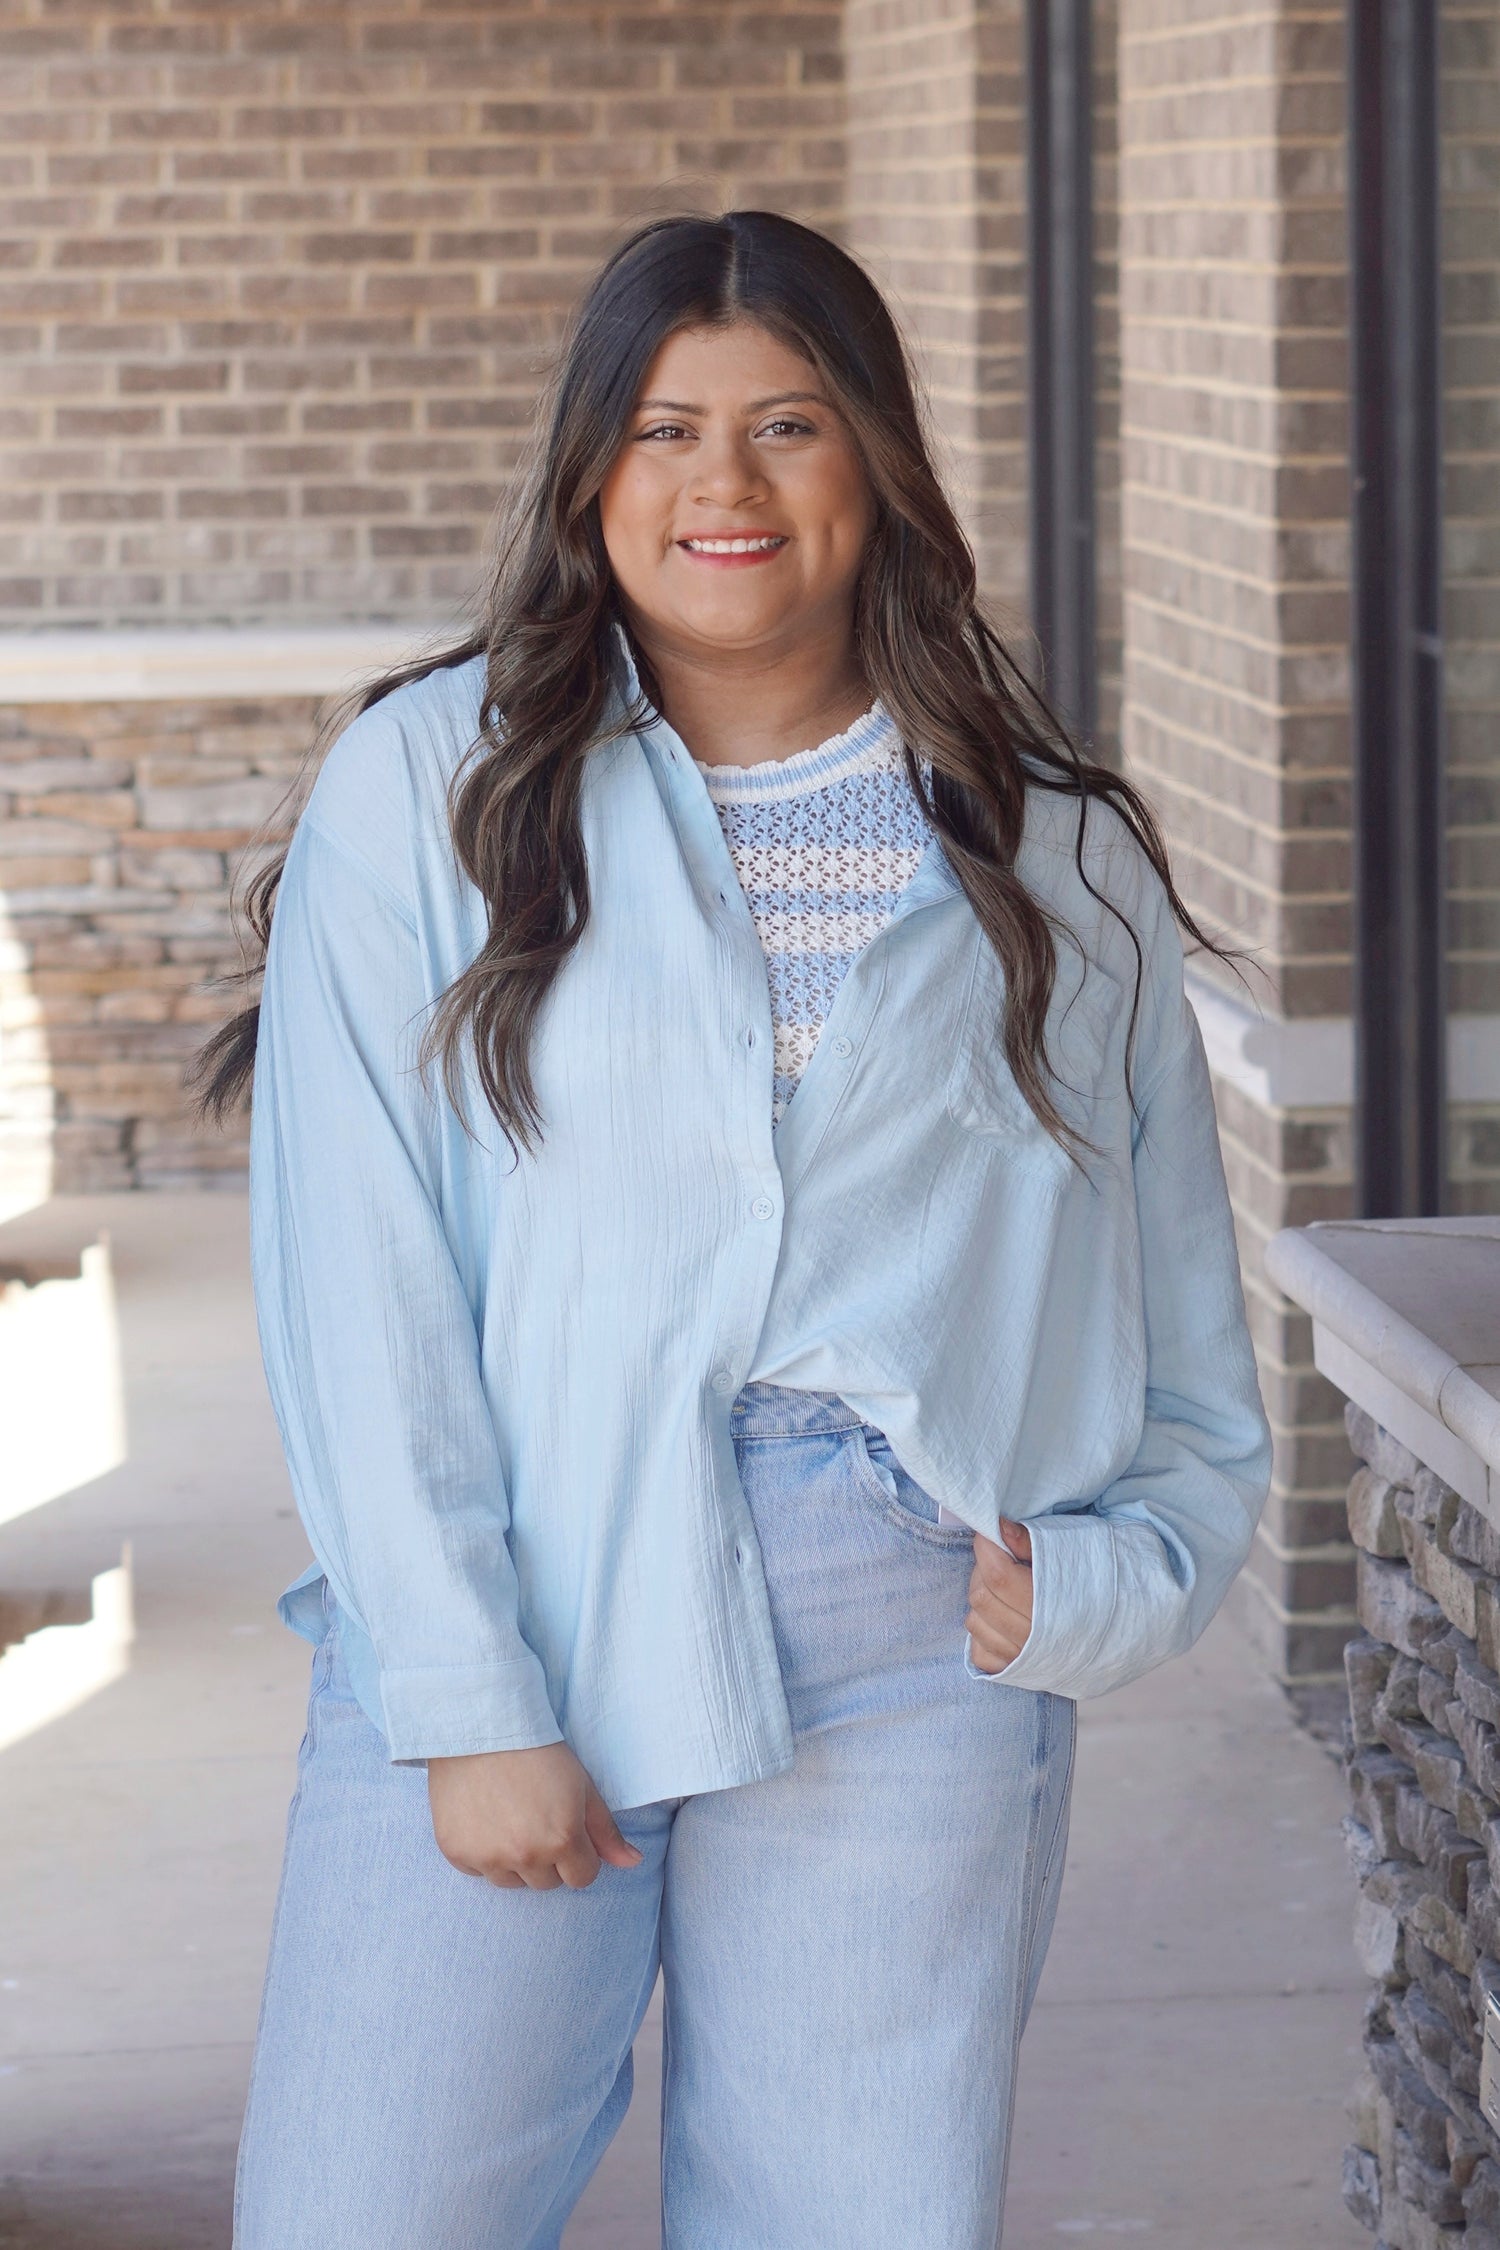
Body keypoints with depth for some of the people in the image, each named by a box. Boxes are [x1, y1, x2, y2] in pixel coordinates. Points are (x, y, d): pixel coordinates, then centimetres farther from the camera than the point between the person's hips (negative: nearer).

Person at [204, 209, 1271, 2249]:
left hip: (906, 1668, 1)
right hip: (510, 1633, -1)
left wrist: (1092, 1586, -3)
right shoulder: (425, 787, 3)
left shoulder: (1056, 855, 10)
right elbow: (360, 1286, -2)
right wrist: (466, 1697, -9)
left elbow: (1186, 1358, 15)